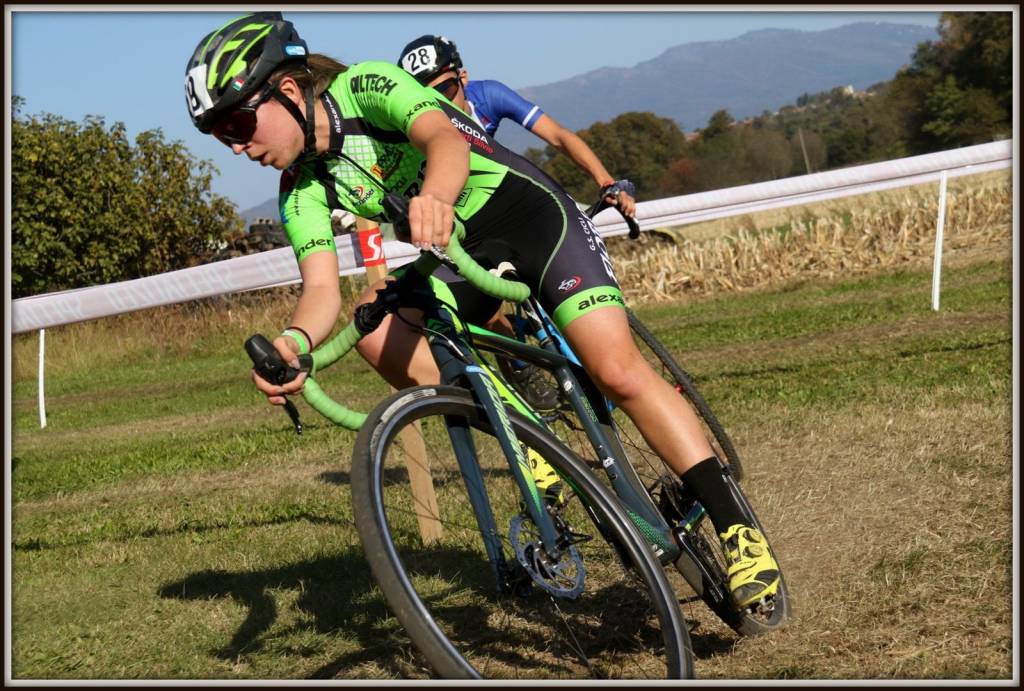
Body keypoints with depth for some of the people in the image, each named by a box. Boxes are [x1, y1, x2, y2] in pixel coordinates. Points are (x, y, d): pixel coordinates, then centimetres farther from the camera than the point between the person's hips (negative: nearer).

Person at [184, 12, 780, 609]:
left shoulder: (366, 87, -19)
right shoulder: (302, 194, -3)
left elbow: (444, 139, -39)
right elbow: (322, 288, -18)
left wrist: (434, 196, -63)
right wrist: (296, 341, -42)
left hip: (534, 215, -6)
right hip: (464, 257, 6)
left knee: (618, 371, -22)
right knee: (376, 329, -21)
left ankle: (736, 528, -17)